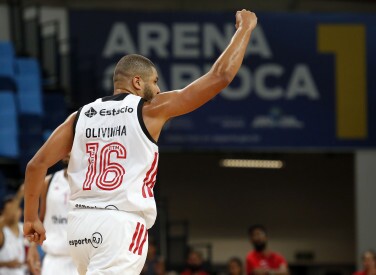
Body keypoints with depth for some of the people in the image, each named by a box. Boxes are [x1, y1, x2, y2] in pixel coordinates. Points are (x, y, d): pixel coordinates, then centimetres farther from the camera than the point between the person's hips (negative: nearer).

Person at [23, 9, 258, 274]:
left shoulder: (81, 116, 12)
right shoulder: (150, 110, 0)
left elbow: (36, 164, 7)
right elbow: (220, 76, 0)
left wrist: (31, 218, 17)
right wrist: (244, 30, 12)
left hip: (81, 223, 6)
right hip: (121, 224, -6)